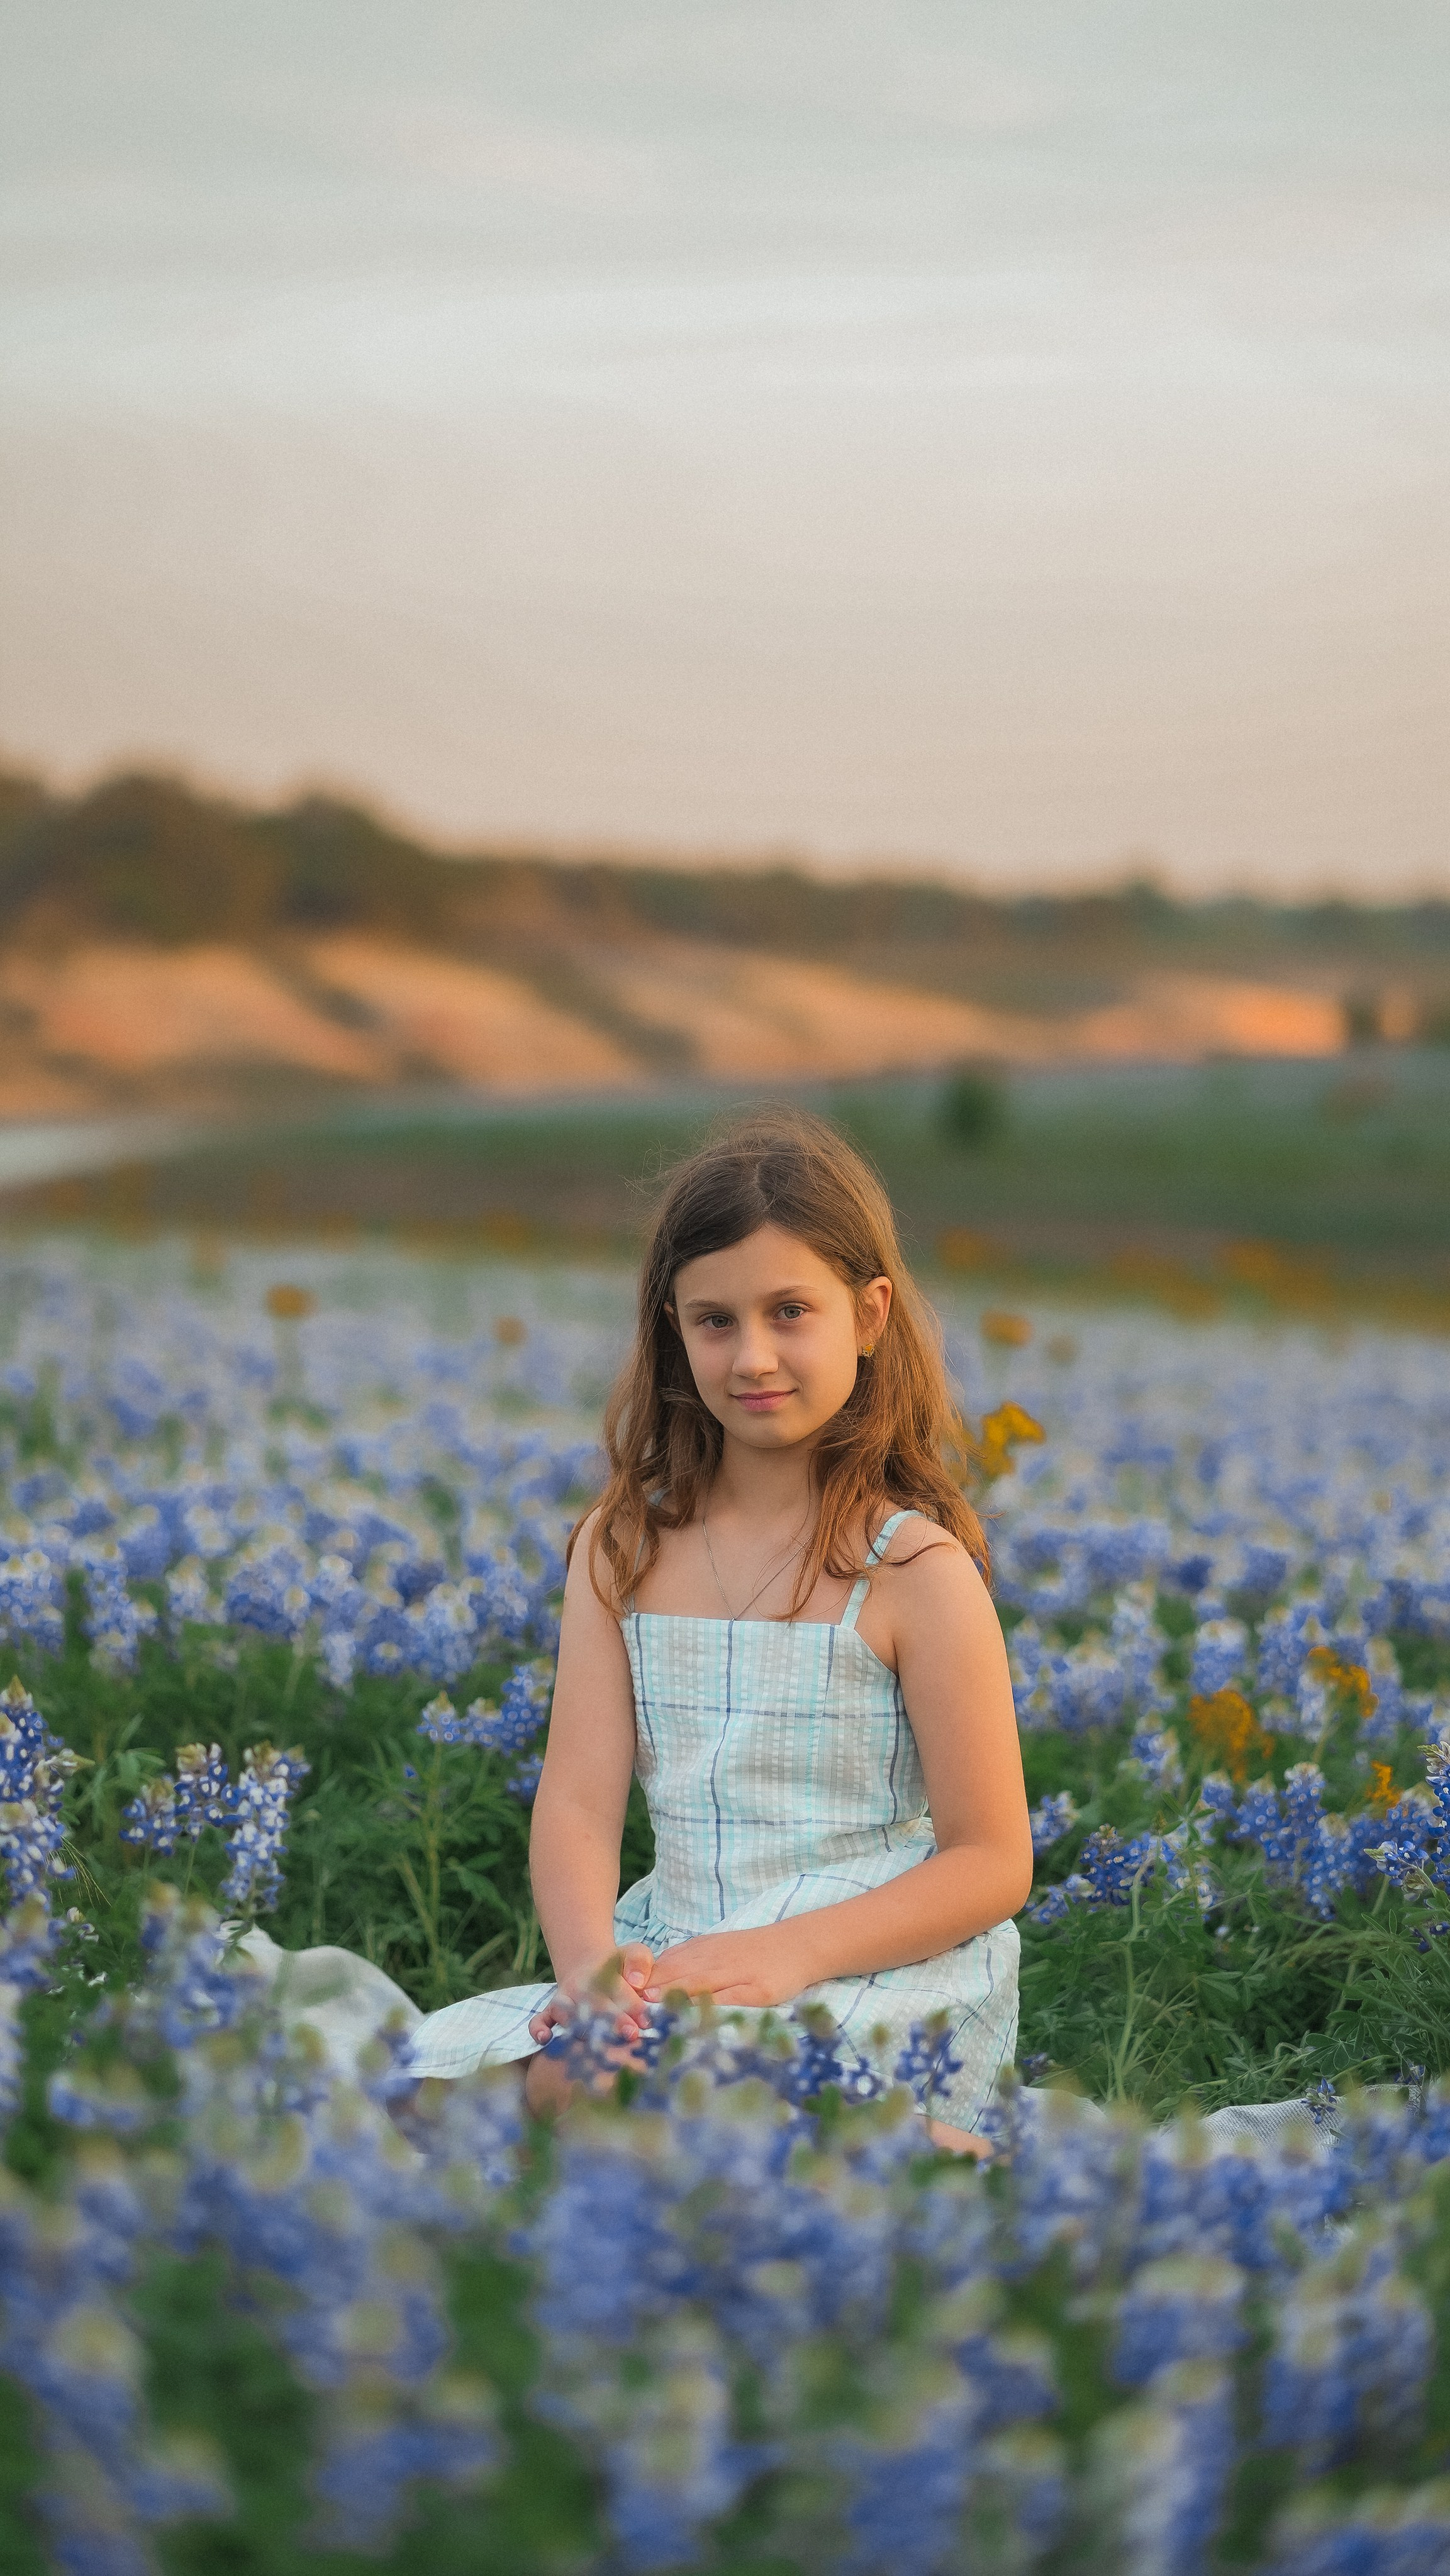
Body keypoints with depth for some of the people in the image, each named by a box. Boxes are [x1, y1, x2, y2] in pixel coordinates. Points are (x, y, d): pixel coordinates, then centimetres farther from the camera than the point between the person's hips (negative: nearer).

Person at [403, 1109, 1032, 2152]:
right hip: (673, 1962, 5)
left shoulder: (911, 1567, -7)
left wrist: (792, 1951, -19)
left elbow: (993, 1864, -5)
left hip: (888, 1968, -5)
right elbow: (579, 1803, 0)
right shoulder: (623, 1549, 7)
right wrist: (590, 1961, -21)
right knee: (424, 2082, -20)